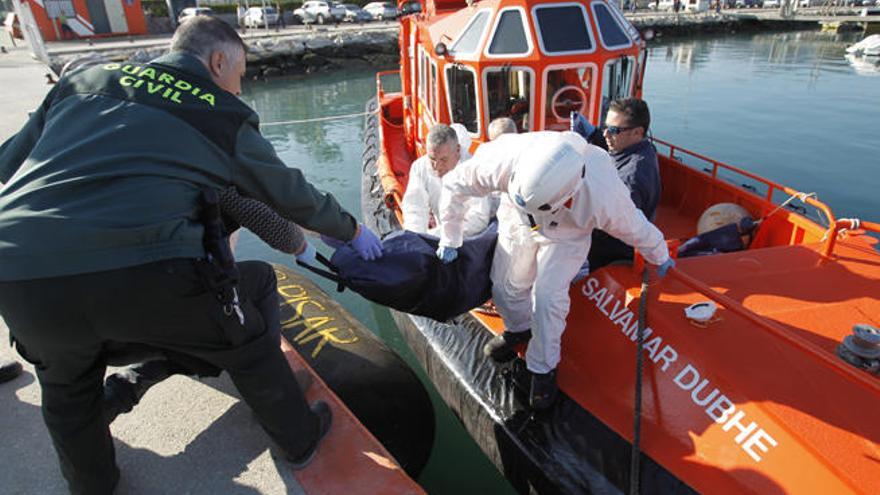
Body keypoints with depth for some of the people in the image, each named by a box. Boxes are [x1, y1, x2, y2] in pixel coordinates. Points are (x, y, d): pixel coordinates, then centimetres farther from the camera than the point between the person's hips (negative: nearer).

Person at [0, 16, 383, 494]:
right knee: (247, 343, 22)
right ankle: (300, 439, 39)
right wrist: (352, 230, 37)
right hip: (148, 275, -4)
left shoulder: (83, 81, 22)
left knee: (66, 383, 34)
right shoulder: (225, 118, 12)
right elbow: (292, 194, 21)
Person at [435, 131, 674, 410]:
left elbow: (636, 229, -17)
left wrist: (660, 258, 4)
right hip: (517, 224, 3)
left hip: (566, 236, -3)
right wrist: (449, 240, -10)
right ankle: (519, 329, 40)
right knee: (505, 287, 5)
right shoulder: (507, 158, -40)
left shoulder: (603, 197, -41)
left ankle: (543, 369, 11)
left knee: (547, 297, -16)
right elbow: (455, 185, -21)